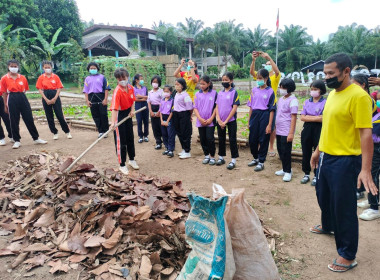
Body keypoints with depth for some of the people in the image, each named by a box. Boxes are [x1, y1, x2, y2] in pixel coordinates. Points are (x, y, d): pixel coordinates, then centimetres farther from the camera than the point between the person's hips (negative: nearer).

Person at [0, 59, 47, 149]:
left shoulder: (23, 78, 5)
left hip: (23, 99, 2)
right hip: (12, 100, -1)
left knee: (29, 119, 4)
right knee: (14, 121, 4)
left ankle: (36, 138, 12)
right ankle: (17, 141, 15)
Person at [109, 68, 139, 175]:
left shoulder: (130, 88, -4)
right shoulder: (117, 91, -25)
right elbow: (114, 108, -34)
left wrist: (132, 110, -3)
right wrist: (113, 122, -44)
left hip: (128, 114, 7)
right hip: (119, 115, -7)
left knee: (130, 138, 18)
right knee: (121, 141, 1)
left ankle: (132, 160, 36)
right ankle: (122, 165, 13)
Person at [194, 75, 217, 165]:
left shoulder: (214, 93, -3)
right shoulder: (197, 94, 5)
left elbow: (216, 107, -3)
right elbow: (195, 108, 4)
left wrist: (211, 119, -11)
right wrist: (200, 119, -8)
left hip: (210, 121, -3)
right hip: (200, 121, 3)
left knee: (210, 138, -8)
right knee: (203, 139, 8)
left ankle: (212, 157, 8)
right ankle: (206, 156, 23)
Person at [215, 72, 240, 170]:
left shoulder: (234, 92, -7)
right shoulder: (220, 93, 7)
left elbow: (234, 108, -12)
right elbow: (217, 107, 6)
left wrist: (226, 121, -15)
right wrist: (219, 119, -8)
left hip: (231, 120, -5)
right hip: (220, 121, 5)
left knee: (232, 140, 0)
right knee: (221, 139, 13)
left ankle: (233, 160, 7)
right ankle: (221, 157, 27)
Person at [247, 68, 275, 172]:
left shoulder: (270, 91, -4)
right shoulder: (254, 90, 8)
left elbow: (271, 109, -6)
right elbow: (251, 106, 12)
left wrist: (269, 125, -11)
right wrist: (249, 120, 10)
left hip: (264, 115, -4)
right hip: (254, 115, 5)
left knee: (263, 140, 3)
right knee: (252, 139, 10)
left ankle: (261, 162, 16)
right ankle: (256, 158, 31)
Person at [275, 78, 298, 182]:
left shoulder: (293, 100, -11)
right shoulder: (281, 99, 12)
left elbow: (293, 117, -15)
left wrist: (291, 133, -20)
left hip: (286, 132, -8)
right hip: (279, 131, 8)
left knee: (285, 152, -2)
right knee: (280, 150, 14)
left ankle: (288, 172, 12)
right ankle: (285, 169, 28)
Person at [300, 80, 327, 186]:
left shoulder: (325, 103, -4)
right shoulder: (307, 102, 9)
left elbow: (323, 118, -14)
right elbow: (302, 117, 1)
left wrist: (309, 117, -7)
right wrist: (316, 117, -7)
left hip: (319, 130, -4)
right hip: (307, 129, 4)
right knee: (306, 152, 9)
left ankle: (317, 176, 17)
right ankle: (306, 174, 23)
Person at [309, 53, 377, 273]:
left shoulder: (358, 96, -17)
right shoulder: (332, 94, 9)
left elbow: (366, 133, -21)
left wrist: (365, 169, -25)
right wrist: (318, 151, 22)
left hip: (345, 161, -8)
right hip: (326, 157, 9)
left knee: (344, 206, 3)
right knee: (324, 196, 25)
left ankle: (348, 255, 20)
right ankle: (328, 226, 52)